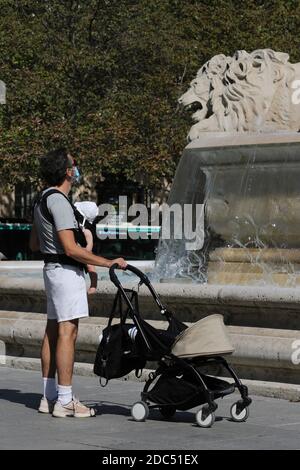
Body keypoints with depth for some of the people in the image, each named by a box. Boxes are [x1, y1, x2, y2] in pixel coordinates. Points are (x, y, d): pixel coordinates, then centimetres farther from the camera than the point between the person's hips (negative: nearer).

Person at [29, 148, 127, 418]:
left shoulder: (42, 201, 15)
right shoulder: (58, 201, -17)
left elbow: (34, 244, 23)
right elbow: (71, 248, -23)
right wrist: (109, 263, -19)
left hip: (52, 268, 11)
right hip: (66, 271, -11)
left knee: (53, 331, 11)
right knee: (67, 333, -10)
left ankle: (49, 397, 15)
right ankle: (64, 401, -11)